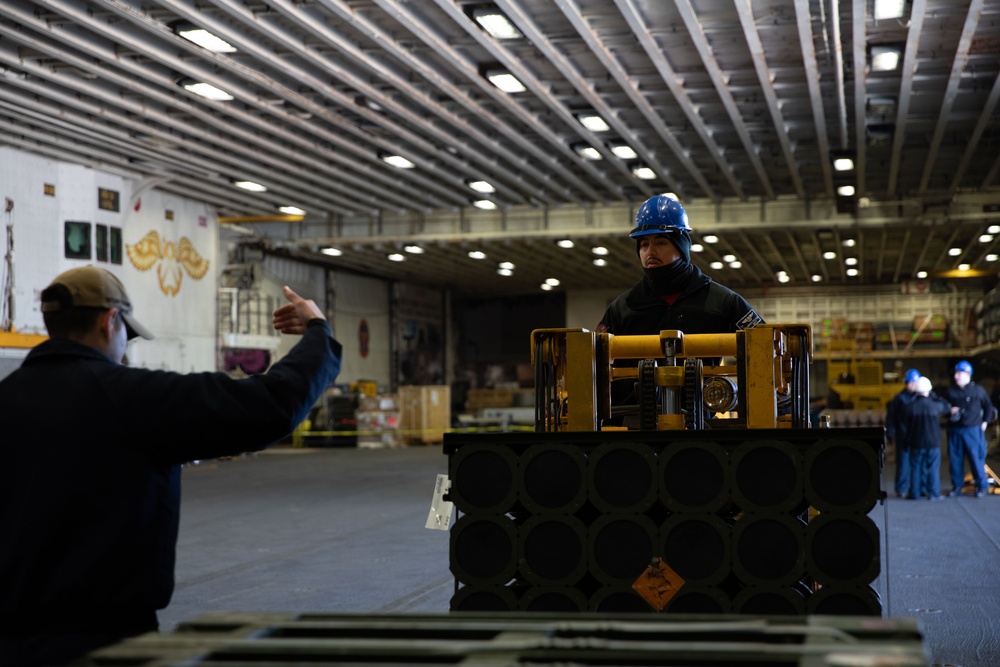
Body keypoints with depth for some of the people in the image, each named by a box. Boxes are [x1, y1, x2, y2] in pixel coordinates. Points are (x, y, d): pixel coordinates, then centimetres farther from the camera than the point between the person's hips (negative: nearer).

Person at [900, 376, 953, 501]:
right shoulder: (935, 405, -9)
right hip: (933, 442, -1)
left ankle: (915, 493, 10)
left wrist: (908, 437, 13)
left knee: (916, 468, 8)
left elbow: (903, 424, -2)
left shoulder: (909, 407, -8)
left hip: (916, 443, 1)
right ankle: (934, 493, 5)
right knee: (933, 468, 6)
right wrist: (936, 398, 17)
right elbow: (947, 407, 11)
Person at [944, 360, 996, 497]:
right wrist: (949, 411, -6)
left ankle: (982, 486, 9)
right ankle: (957, 486, 15)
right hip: (954, 430, 3)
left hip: (973, 430, -3)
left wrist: (985, 421, 7)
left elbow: (988, 406, 12)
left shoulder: (978, 390, 0)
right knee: (955, 459, 5)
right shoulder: (950, 391, 5)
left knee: (976, 458, -3)